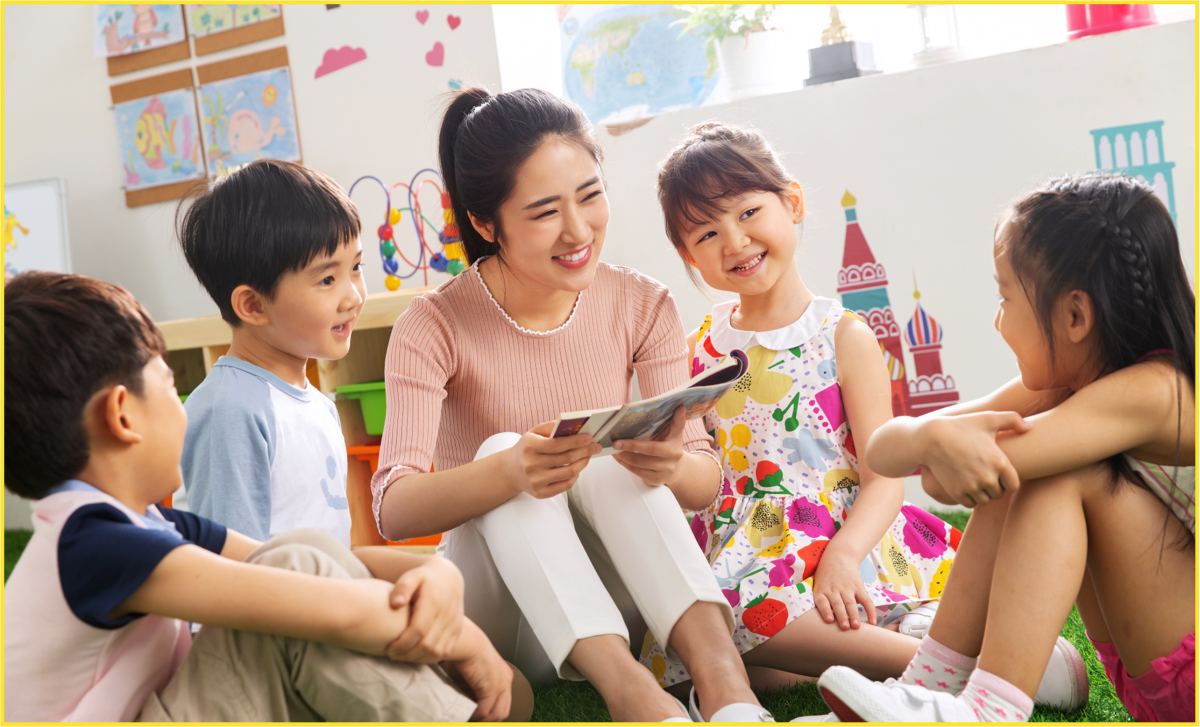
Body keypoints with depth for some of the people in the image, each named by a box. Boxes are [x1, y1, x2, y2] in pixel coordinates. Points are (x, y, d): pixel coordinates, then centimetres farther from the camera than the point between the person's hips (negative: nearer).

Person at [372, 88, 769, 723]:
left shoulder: (642, 306, -4)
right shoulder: (433, 328, -13)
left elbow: (706, 479, -9)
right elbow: (394, 509, -24)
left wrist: (672, 466, -35)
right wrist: (509, 472, -45)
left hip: (615, 592, 2)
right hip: (492, 609, -2)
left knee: (613, 461, -26)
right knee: (502, 450, -29)